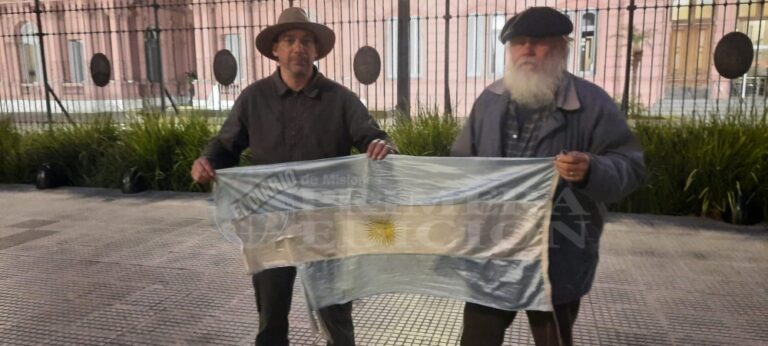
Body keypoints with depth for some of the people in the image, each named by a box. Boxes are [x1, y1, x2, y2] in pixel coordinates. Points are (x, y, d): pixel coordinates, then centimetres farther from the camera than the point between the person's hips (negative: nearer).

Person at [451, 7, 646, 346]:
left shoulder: (592, 103, -7)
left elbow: (630, 166, -9)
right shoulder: (489, 100, 5)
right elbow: (462, 162, 12)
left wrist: (592, 171, -30)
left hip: (558, 259, -3)